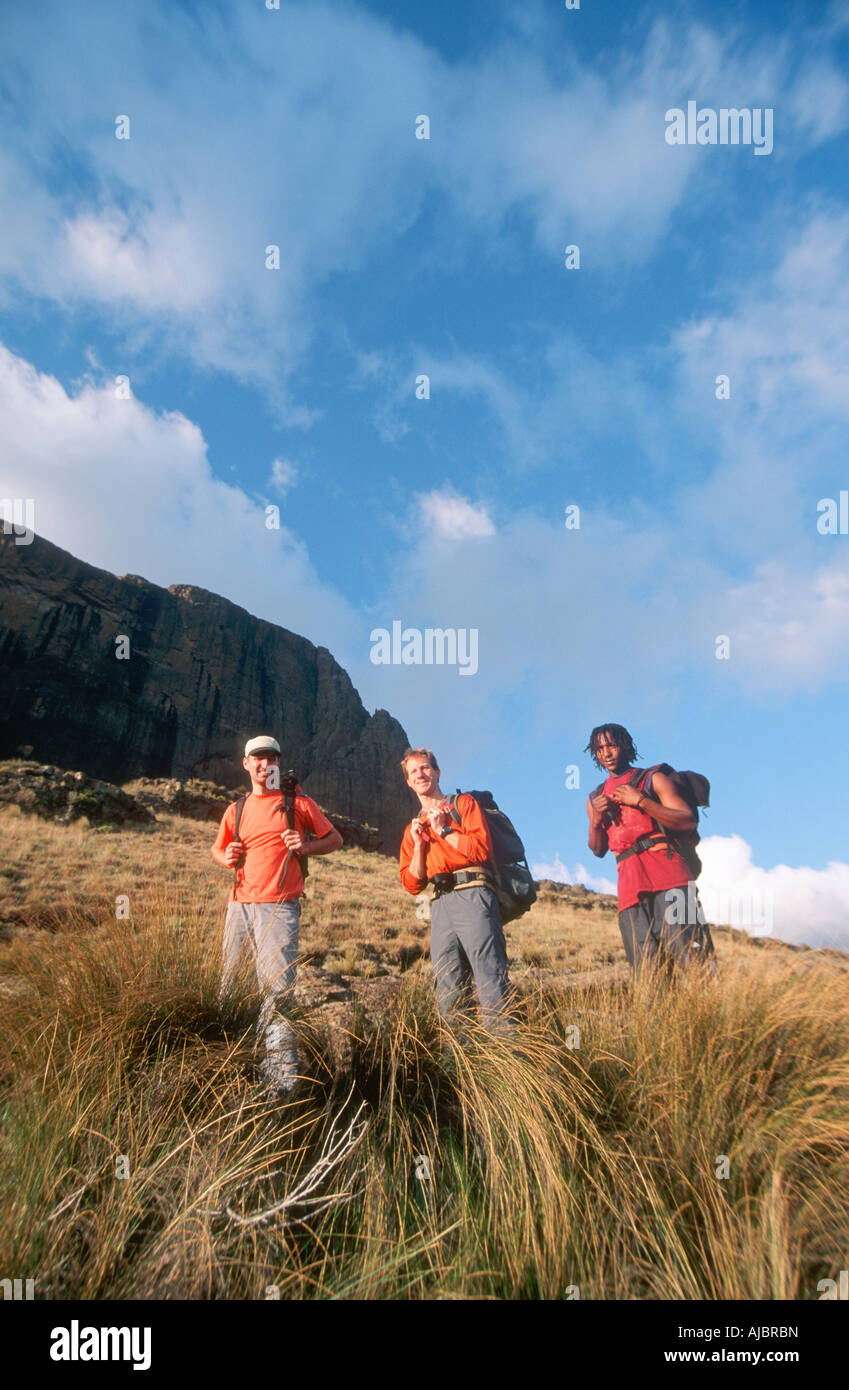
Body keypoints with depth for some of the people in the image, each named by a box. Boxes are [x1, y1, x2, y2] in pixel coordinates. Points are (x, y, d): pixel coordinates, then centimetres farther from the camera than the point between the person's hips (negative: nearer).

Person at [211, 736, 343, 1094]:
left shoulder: (298, 803, 7)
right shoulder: (236, 810, 18)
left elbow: (335, 839, 12)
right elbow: (216, 849, 29)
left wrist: (306, 845, -8)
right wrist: (226, 857, 5)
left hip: (278, 908, -4)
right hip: (239, 905, 5)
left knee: (277, 988, -10)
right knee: (228, 985, 4)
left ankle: (281, 1073, -5)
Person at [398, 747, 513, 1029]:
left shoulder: (464, 804, 12)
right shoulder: (413, 828, 25)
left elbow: (481, 850, -3)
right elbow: (412, 884, 17)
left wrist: (443, 830, -1)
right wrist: (418, 844, 5)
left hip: (472, 894, -5)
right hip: (440, 905, 5)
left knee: (491, 984, -14)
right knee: (449, 993, 1)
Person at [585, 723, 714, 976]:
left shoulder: (653, 779, 12)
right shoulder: (596, 798, 25)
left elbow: (689, 822, 0)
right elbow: (599, 850, 26)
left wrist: (641, 801, -7)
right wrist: (596, 821, 6)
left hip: (668, 875, -3)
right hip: (631, 886, 3)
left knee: (691, 959, -17)